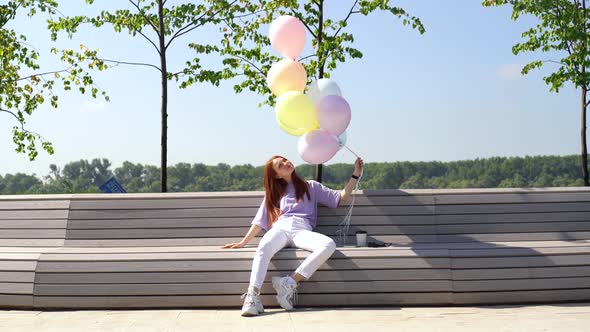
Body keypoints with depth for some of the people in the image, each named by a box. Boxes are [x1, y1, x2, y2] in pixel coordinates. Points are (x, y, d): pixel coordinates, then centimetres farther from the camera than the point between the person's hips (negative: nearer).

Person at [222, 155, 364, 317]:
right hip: (280, 228, 0)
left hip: (302, 230, 0)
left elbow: (341, 198, 22)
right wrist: (243, 242, 17)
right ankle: (252, 296, -50)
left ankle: (289, 282, -34)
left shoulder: (311, 187, 27)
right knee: (263, 248, -38)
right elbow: (260, 221, 27)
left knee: (329, 245, -35)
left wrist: (355, 175, 13)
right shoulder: (273, 194, 31)